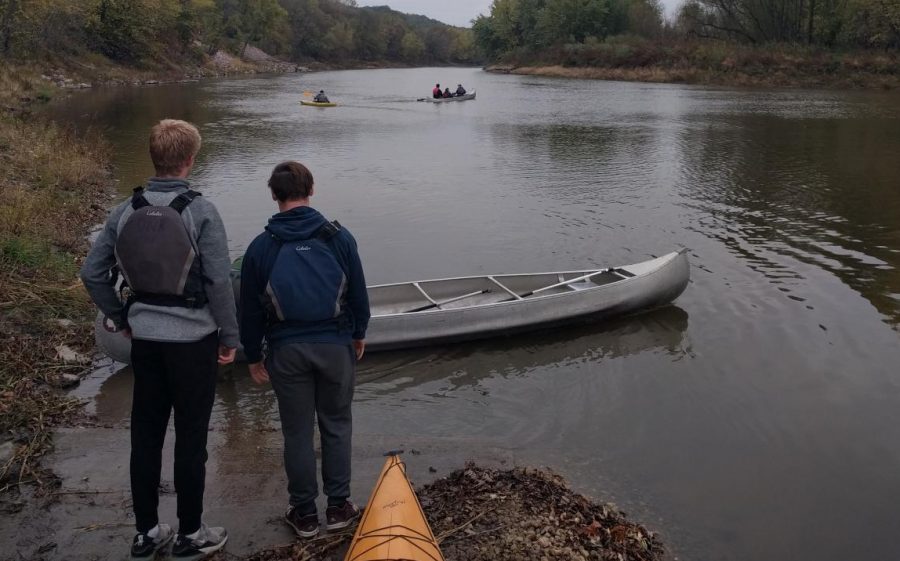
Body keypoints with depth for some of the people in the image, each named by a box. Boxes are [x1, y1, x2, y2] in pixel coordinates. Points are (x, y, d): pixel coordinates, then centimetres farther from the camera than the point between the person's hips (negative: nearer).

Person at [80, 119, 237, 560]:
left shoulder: (126, 211, 1)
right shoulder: (201, 212, -14)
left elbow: (92, 273, 4)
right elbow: (219, 281, -16)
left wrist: (120, 318, 16)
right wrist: (230, 336, -5)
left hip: (144, 338, 5)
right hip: (193, 338, -5)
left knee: (145, 434, 14)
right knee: (190, 437, 6)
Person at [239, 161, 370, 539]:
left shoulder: (260, 247, -4)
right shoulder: (339, 237, -5)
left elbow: (250, 309, 2)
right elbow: (358, 293, 2)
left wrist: (253, 356, 13)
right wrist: (359, 334, 18)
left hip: (287, 350, 0)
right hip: (336, 345, 0)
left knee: (297, 431, 11)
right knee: (336, 425, 15)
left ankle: (304, 513, 21)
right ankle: (338, 506, 22)